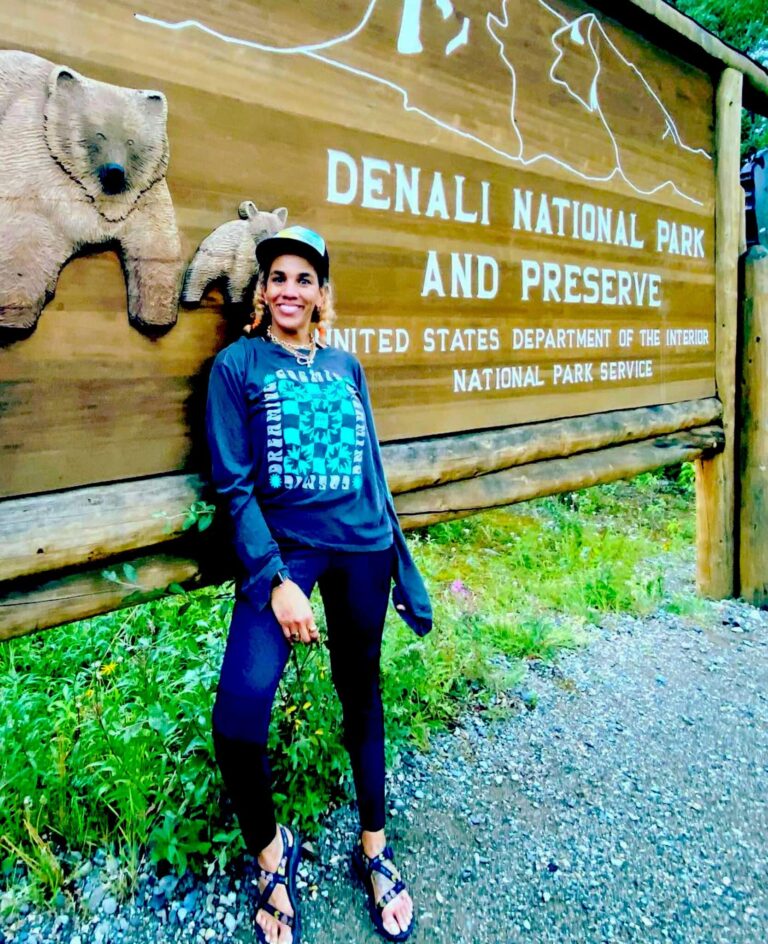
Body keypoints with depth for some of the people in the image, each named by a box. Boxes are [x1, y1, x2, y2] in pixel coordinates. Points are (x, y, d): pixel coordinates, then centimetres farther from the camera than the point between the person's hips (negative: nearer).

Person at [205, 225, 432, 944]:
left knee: (360, 690, 13)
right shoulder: (236, 365, 2)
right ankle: (269, 852, 13)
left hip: (360, 548, 4)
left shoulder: (345, 366, 12)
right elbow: (234, 484, -5)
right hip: (281, 548, -3)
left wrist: (398, 558, 13)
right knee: (237, 714, -17)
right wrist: (275, 579, -14)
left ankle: (373, 850, 34)